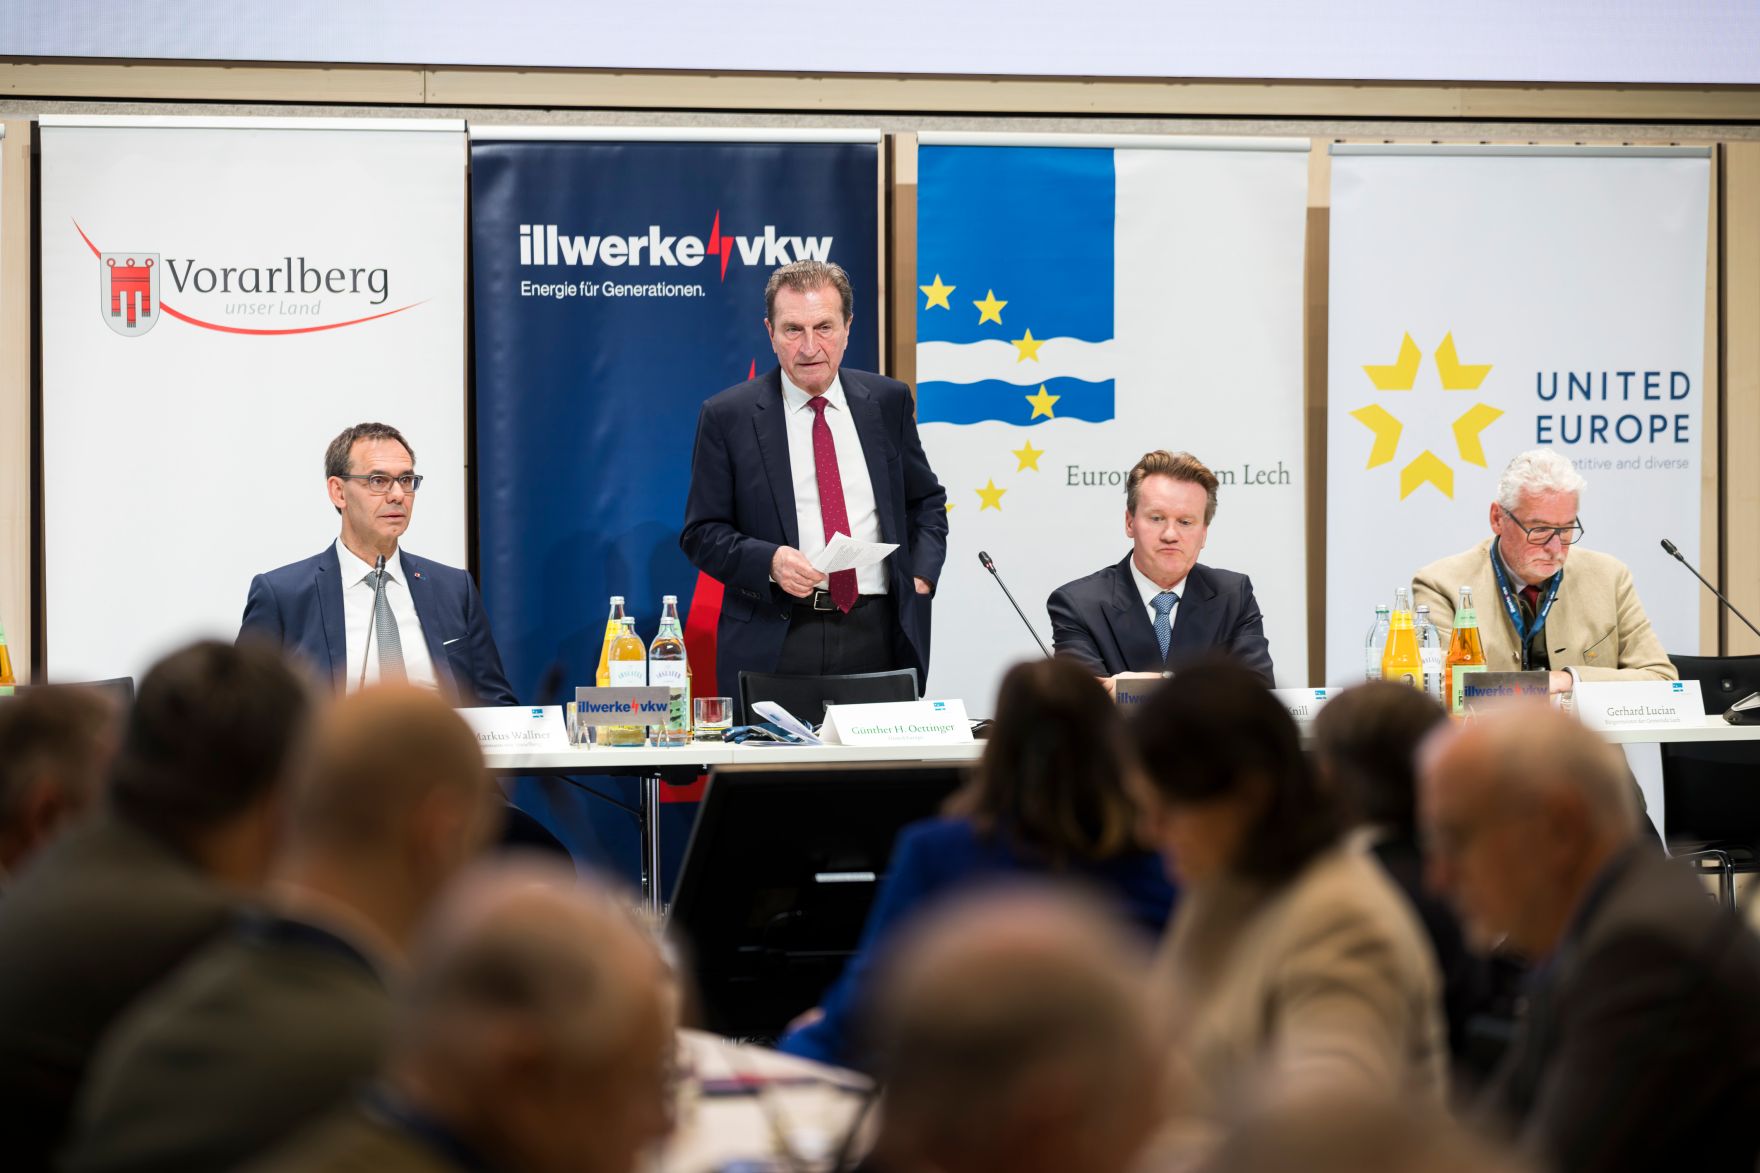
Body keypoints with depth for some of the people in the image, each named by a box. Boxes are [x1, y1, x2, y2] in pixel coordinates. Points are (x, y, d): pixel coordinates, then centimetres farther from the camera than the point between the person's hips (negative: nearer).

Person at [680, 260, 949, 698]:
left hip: (878, 636, 2)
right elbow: (702, 533, 1)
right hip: (775, 645, -2)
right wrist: (768, 561, -16)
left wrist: (920, 577, 4)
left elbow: (926, 501, 20)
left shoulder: (888, 401, 9)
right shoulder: (728, 416, 0)